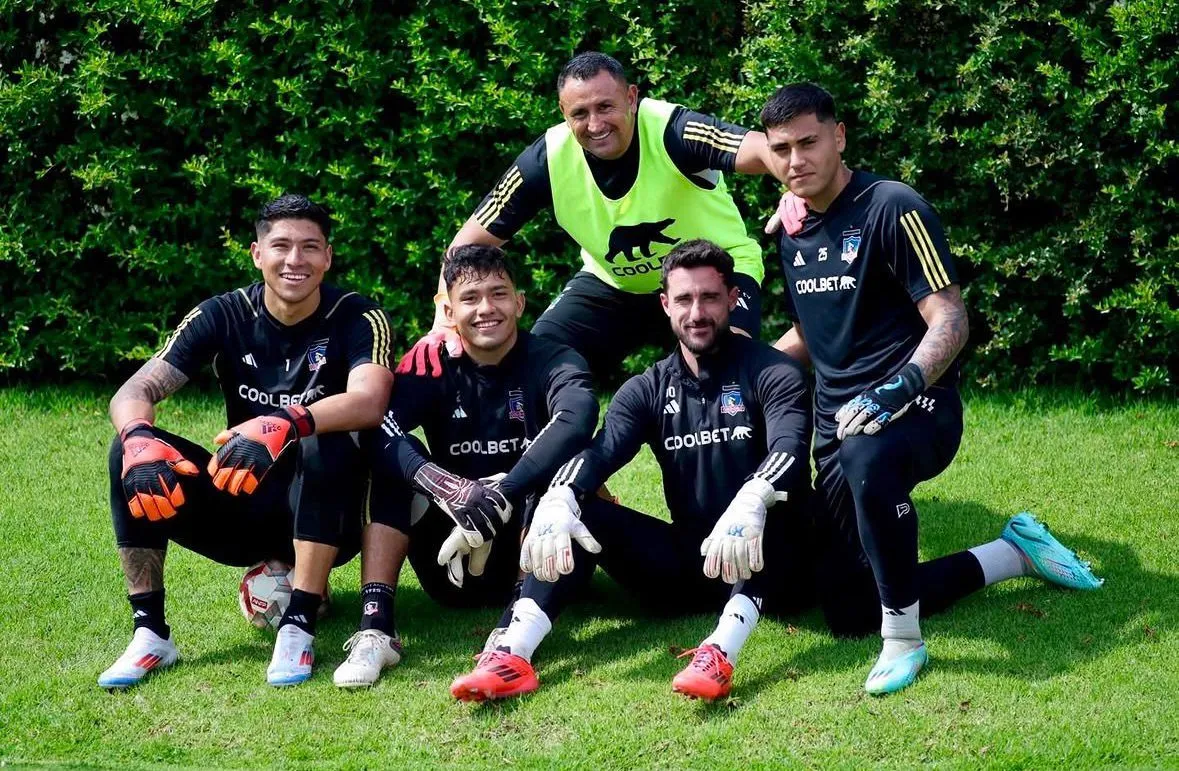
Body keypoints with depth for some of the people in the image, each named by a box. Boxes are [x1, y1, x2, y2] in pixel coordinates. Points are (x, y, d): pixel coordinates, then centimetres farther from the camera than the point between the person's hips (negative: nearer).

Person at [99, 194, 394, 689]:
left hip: (322, 514, -3)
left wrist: (283, 425, -48)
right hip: (240, 508, 3)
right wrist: (139, 439, -36)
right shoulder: (224, 316, -3)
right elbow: (133, 393, -12)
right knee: (131, 451, -19)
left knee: (324, 446, -35)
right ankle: (151, 634, -16)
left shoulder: (357, 319, -11)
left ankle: (299, 629, -28)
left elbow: (369, 402, -31)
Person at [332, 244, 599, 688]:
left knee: (559, 470, -27)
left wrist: (501, 494, -38)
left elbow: (578, 418, -29)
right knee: (395, 462, -16)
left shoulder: (551, 362, -5)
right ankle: (375, 628, -26)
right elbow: (375, 430, -20)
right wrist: (451, 490, -37)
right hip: (454, 561, 2)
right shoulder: (435, 371, 1)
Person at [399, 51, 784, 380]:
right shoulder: (548, 158, -19)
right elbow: (473, 240, -11)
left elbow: (760, 149, -46)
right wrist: (445, 323, -23)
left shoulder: (671, 128, -30)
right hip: (612, 283, 4)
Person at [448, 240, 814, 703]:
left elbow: (789, 447, -24)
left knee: (775, 489, -33)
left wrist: (750, 505, -47)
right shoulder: (648, 391, 7)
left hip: (767, 568, -4)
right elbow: (600, 452, -10)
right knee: (581, 510, -15)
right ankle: (511, 653, -33)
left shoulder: (771, 373, -5)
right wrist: (560, 499, -34)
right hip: (687, 562, 4)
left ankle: (721, 651, -51)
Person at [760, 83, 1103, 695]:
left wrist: (899, 387, -32)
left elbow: (950, 321, -16)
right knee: (849, 614, 3)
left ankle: (904, 641, -29)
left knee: (866, 457, -45)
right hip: (837, 425, 8)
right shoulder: (791, 231, 11)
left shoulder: (891, 208, -11)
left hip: (917, 409, -8)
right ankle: (1015, 554, 20)